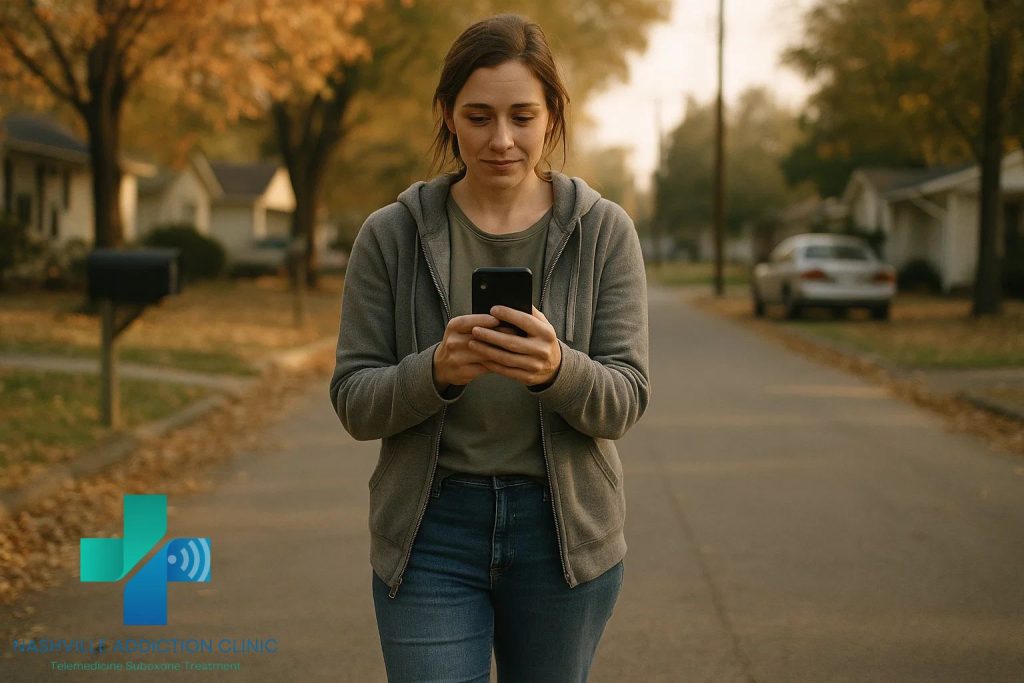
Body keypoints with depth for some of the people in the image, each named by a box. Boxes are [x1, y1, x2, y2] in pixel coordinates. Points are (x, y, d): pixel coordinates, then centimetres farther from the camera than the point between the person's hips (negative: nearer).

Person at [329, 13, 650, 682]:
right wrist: (436, 371, -24)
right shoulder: (392, 235, -2)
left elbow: (626, 399, -6)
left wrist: (556, 369, -28)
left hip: (563, 528, 1)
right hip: (431, 531, -1)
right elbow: (355, 402, -3)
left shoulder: (604, 231, -2)